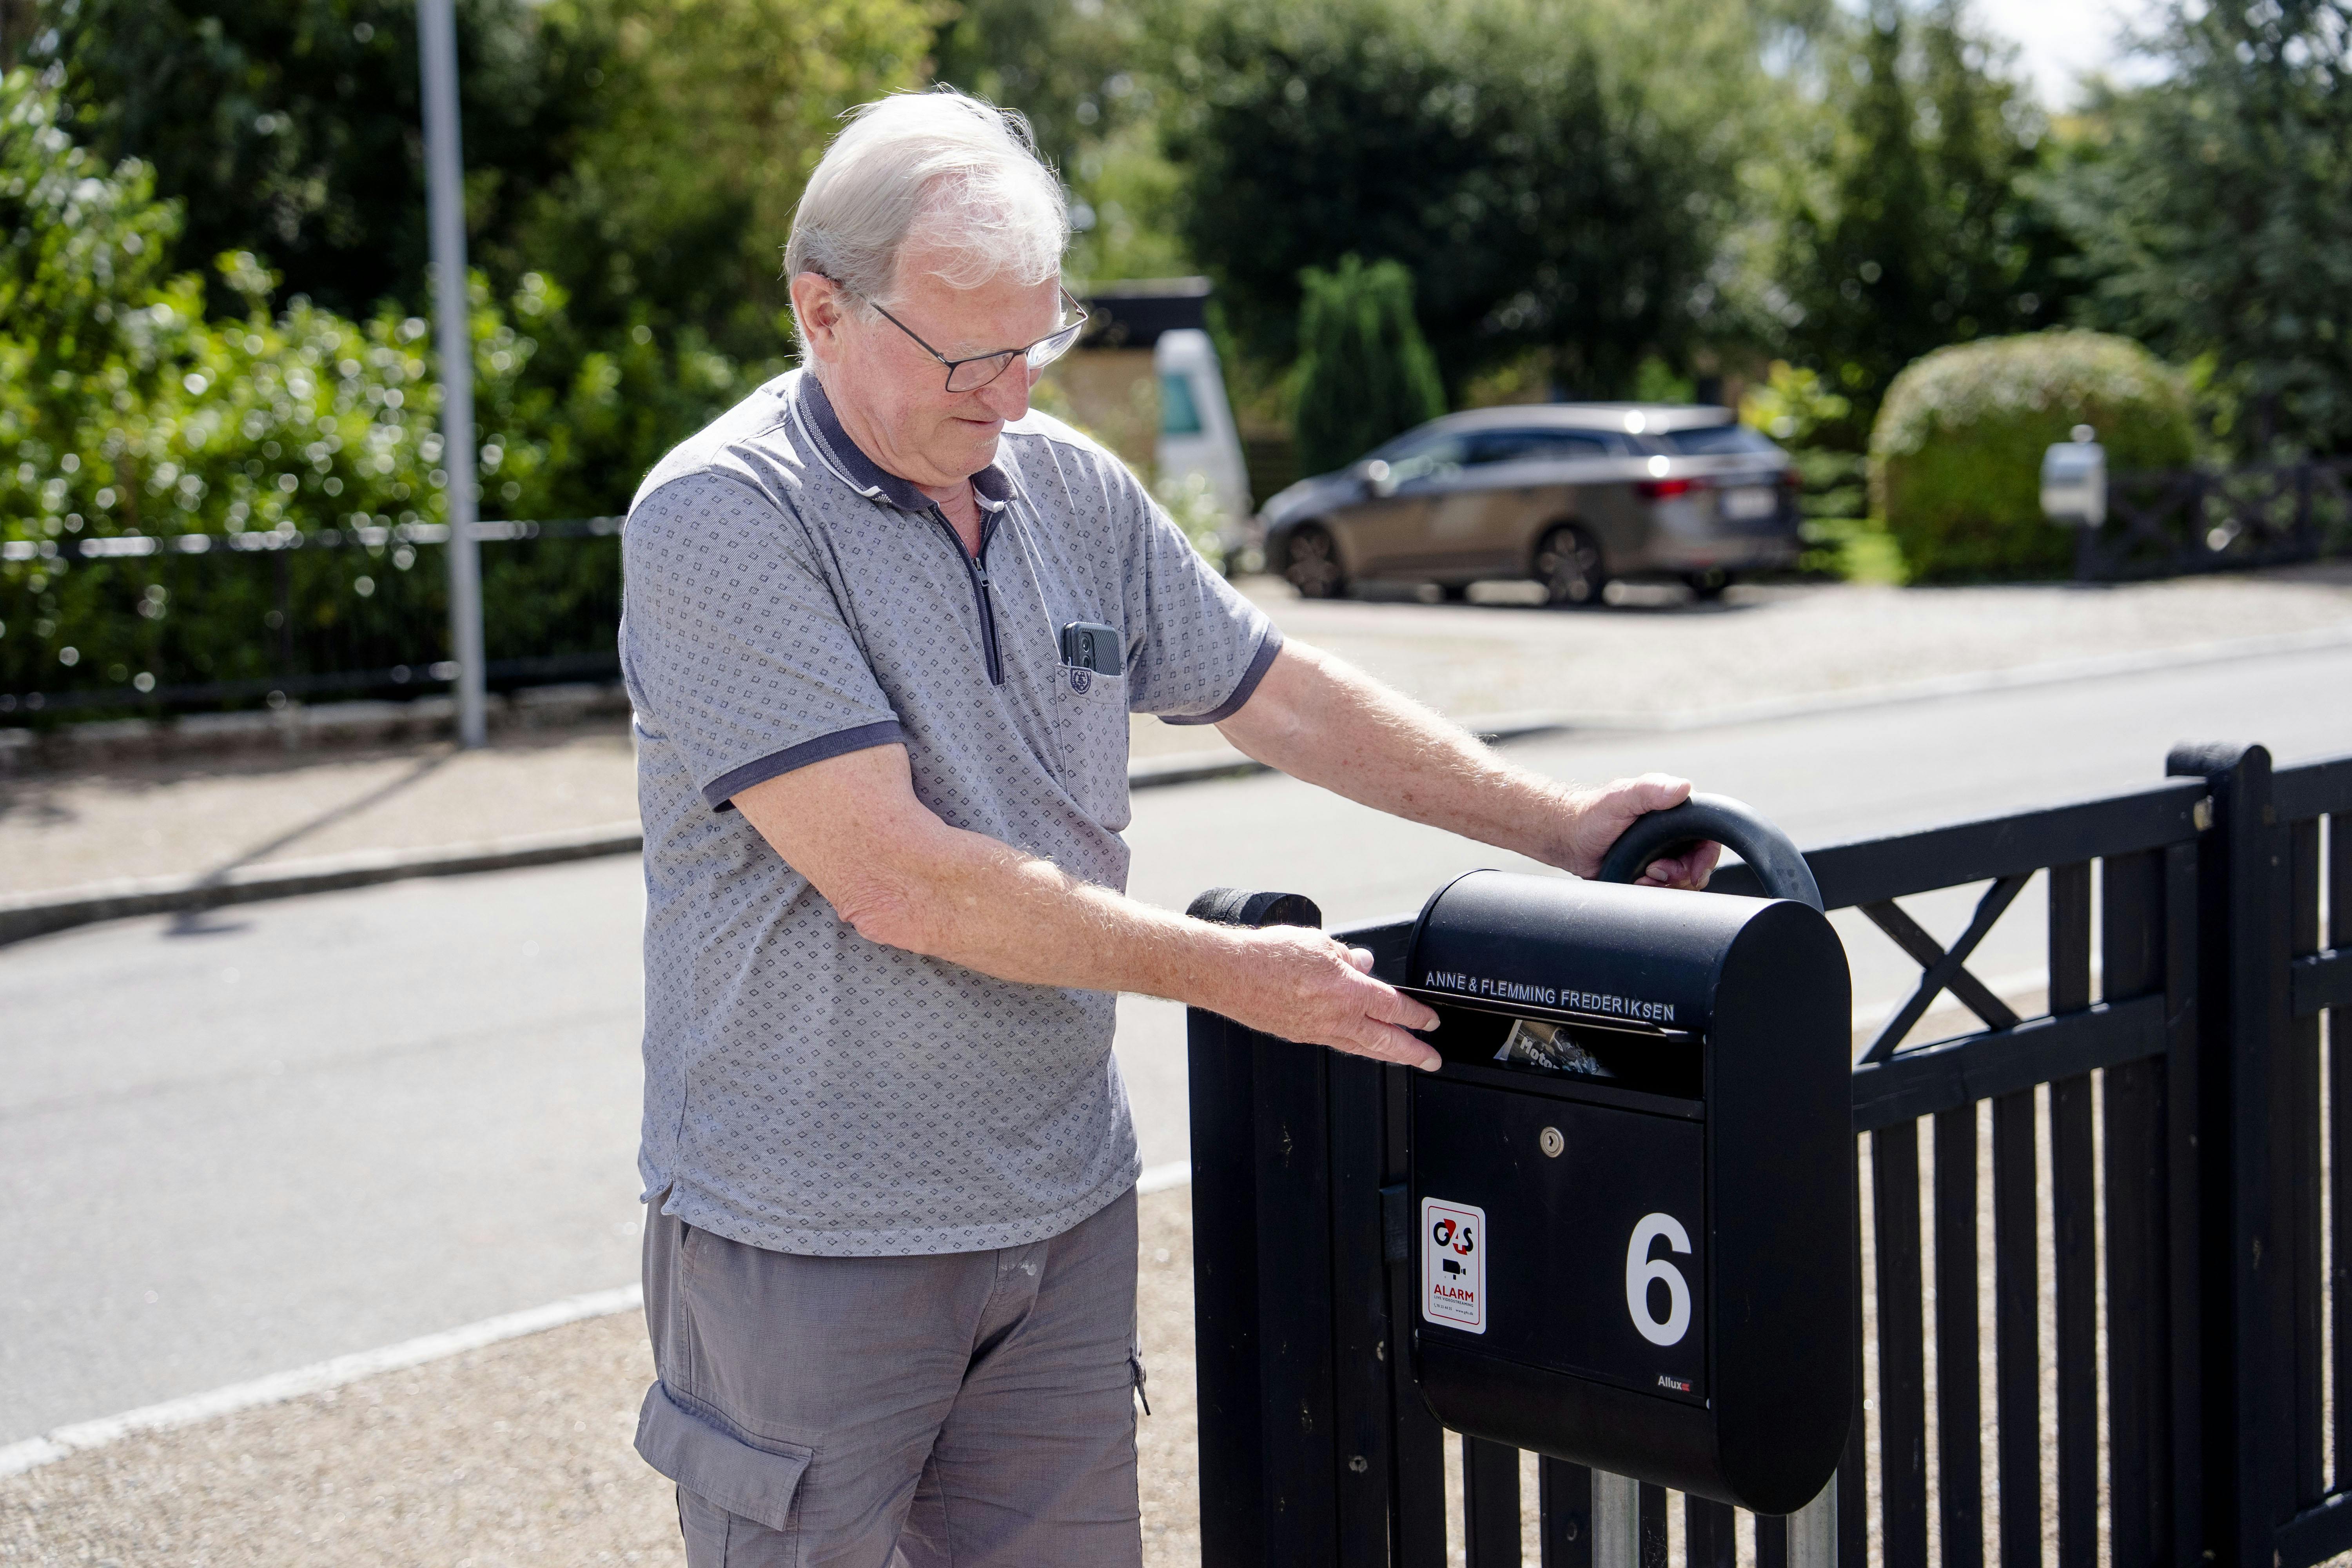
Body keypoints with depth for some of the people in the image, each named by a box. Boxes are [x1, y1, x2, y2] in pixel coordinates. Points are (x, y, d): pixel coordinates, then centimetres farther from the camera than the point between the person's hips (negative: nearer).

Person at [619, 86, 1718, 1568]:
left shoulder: (1075, 491, 6)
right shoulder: (720, 521, -16)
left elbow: (1284, 697, 15)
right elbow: (897, 882, -22)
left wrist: (1562, 827, 9)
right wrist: (1228, 971, -17)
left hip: (1064, 1211, 6)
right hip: (814, 1237, -6)